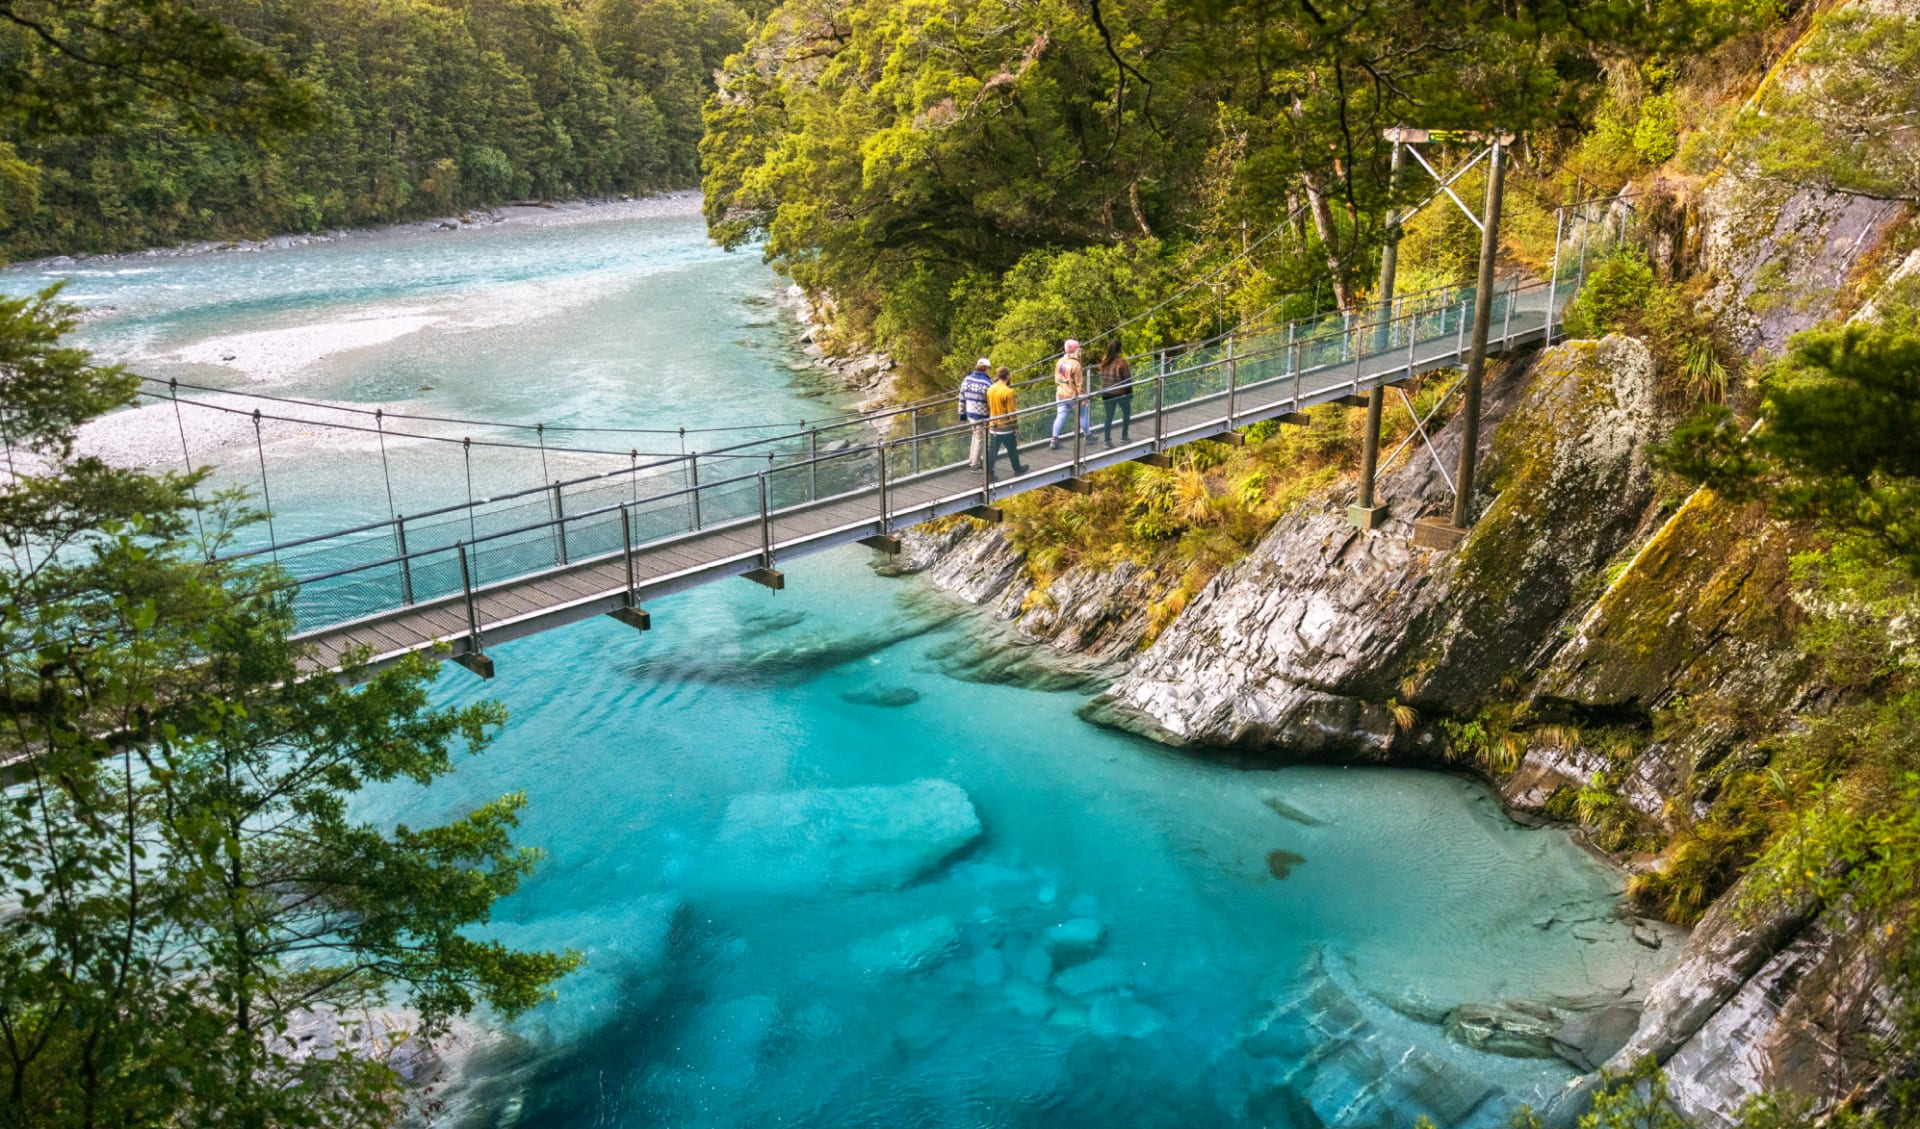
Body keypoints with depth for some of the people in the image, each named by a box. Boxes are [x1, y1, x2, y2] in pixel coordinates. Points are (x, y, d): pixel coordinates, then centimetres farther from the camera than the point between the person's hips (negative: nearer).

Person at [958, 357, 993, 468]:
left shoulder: (966, 380, -2)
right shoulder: (988, 383, -20)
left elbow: (962, 399, 4)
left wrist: (962, 415, 14)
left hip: (970, 413, 6)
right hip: (982, 417, -6)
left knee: (975, 434, 26)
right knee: (980, 438, 9)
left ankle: (971, 459, 32)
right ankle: (974, 464, 17)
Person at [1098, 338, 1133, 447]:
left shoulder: (1104, 361, 2)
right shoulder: (1121, 362, -15)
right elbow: (1127, 379, -11)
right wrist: (1130, 393, -1)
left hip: (1106, 393, 5)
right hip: (1120, 393, -5)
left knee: (1109, 416, 10)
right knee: (1127, 412, 17)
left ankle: (1107, 440, 6)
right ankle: (1124, 436, 18)